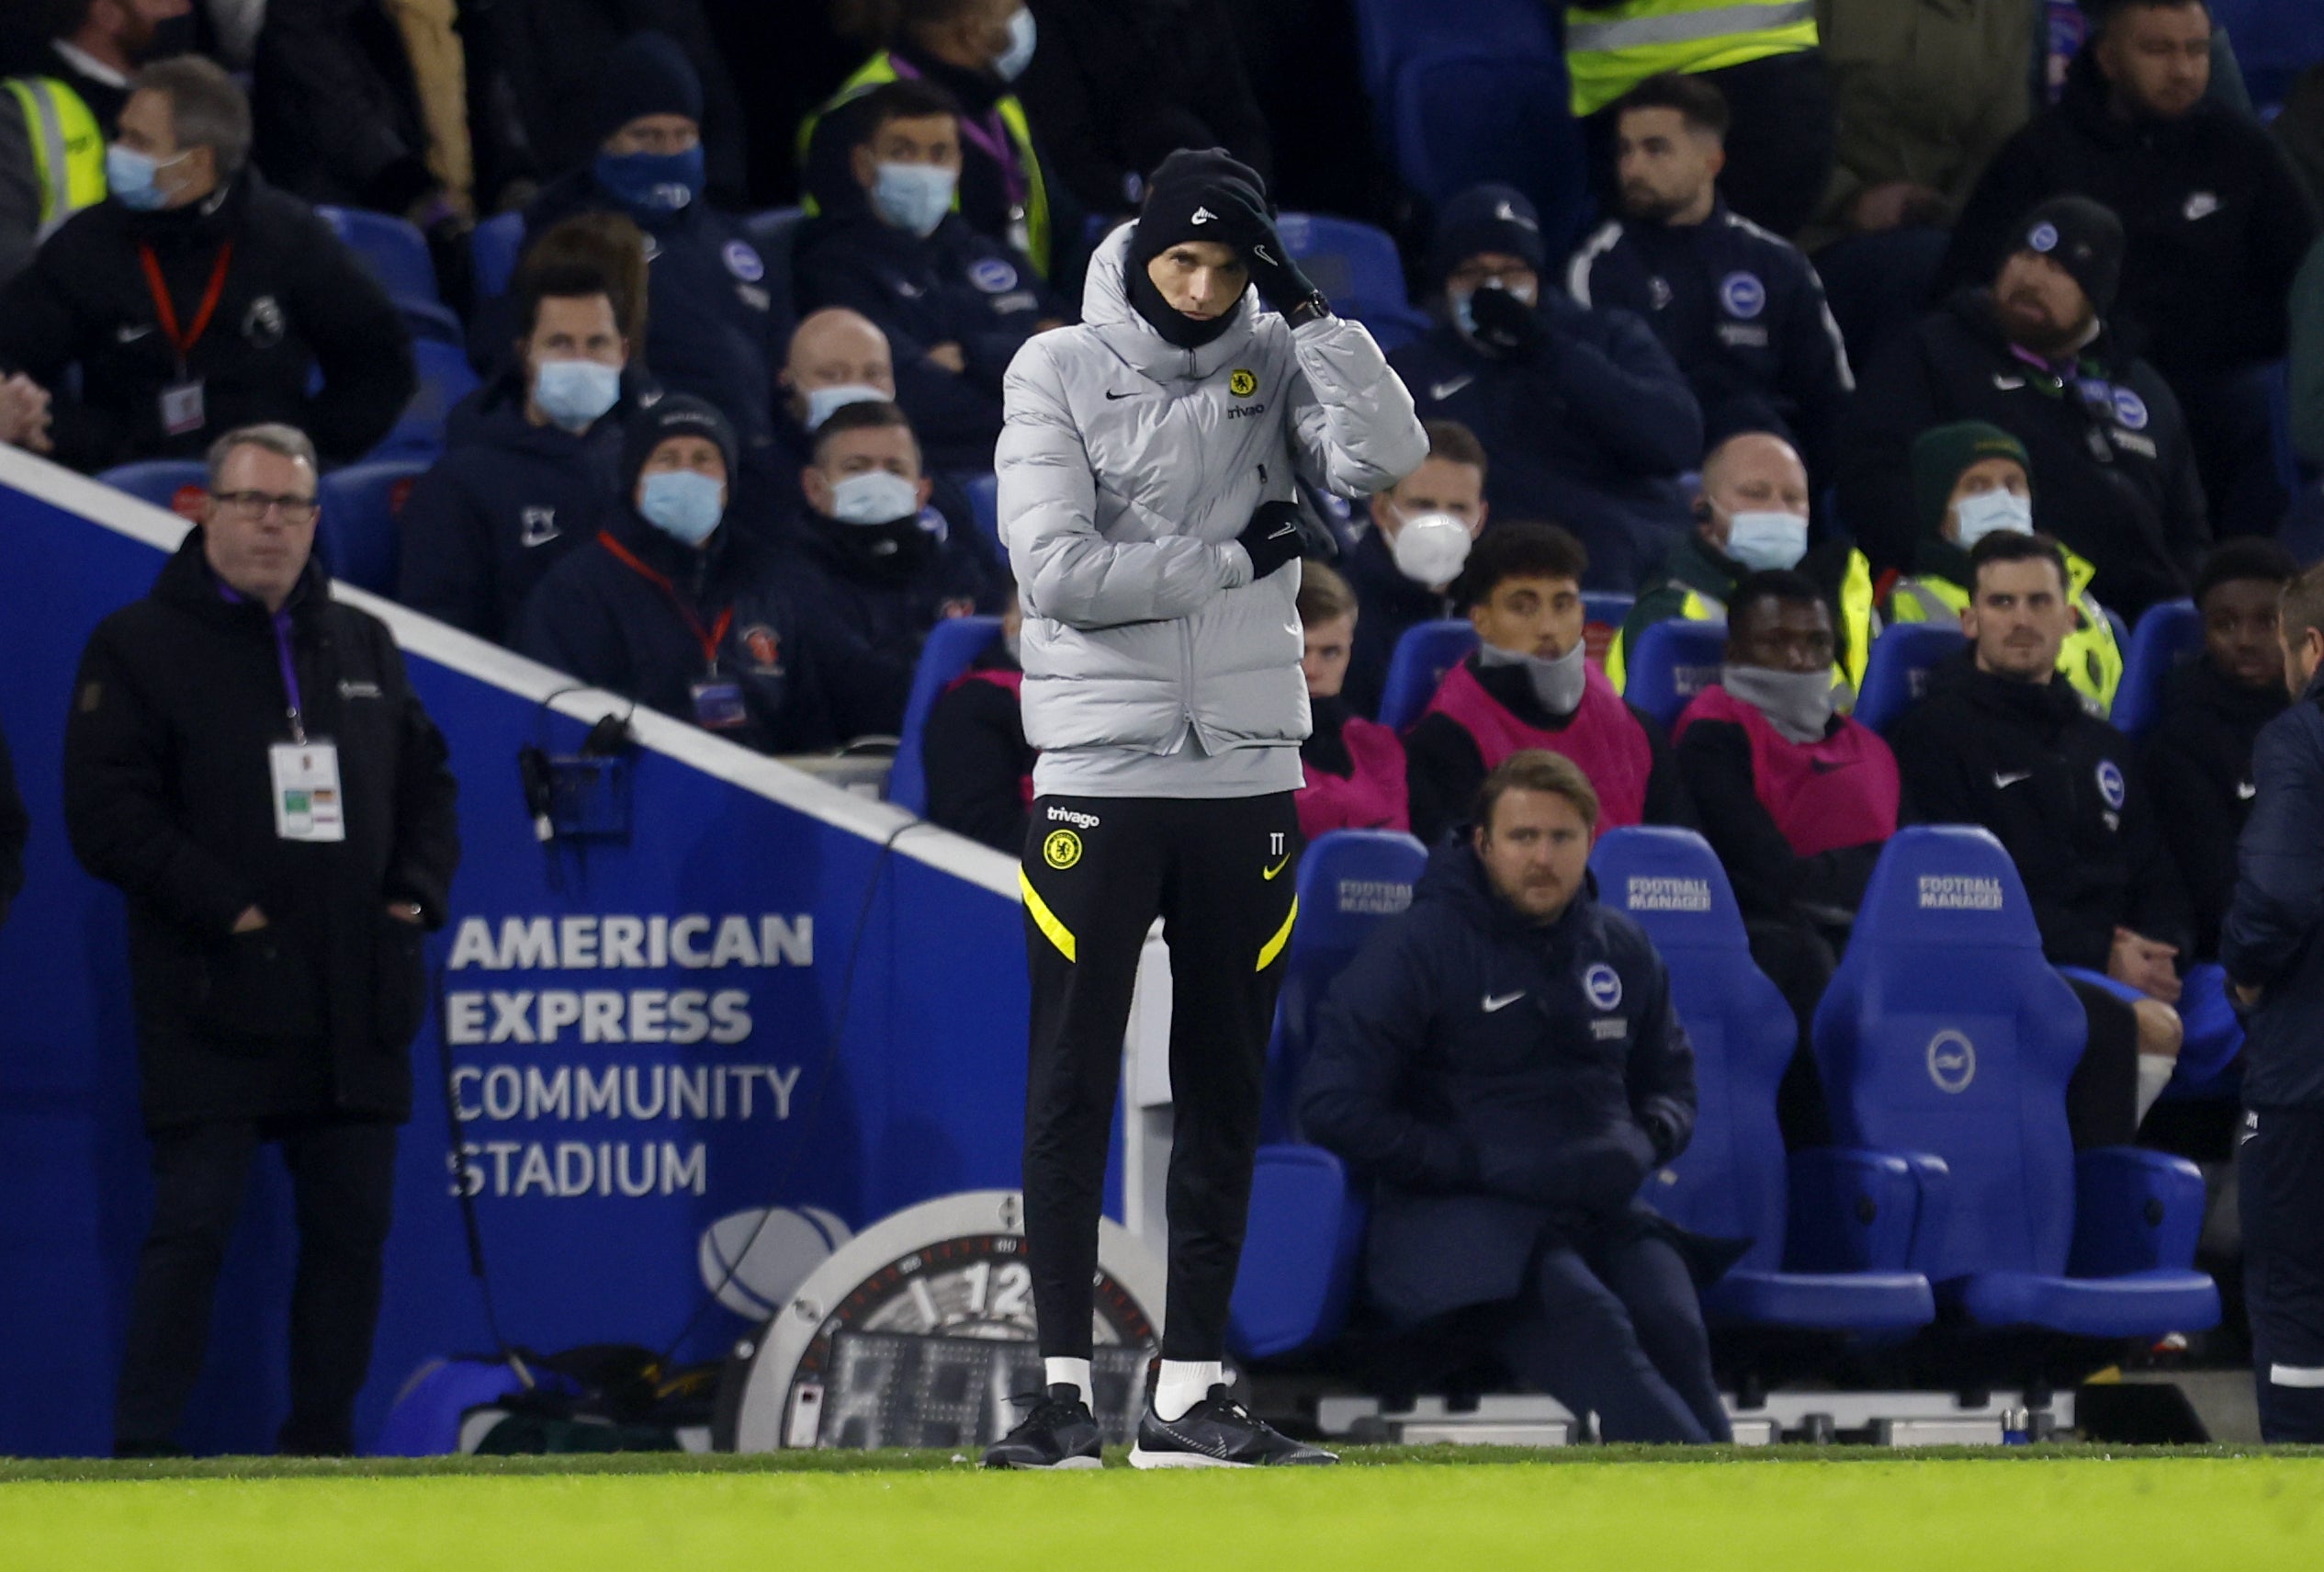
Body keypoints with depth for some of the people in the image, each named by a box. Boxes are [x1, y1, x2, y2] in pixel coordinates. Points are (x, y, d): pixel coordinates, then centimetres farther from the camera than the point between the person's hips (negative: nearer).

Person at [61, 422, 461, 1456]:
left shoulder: (363, 646, 17)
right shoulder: (140, 647, 1)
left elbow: (427, 784, 23)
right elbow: (107, 813, -7)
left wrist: (417, 893, 5)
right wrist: (222, 908, -15)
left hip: (354, 1004, 5)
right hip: (213, 998, -5)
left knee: (352, 1224, 5)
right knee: (193, 1224, -9)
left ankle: (323, 1441, 13)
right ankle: (144, 1449, -7)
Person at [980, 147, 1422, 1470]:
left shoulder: (1276, 366, 4)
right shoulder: (1059, 373, -3)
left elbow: (1389, 460, -14)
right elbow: (1058, 569, -14)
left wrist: (1308, 313, -17)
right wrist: (1233, 557, -11)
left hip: (1246, 776, 3)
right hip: (1097, 775, -3)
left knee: (1225, 1090, 5)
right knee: (1073, 1087, -3)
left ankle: (1192, 1395, 10)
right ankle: (1066, 1392, -1)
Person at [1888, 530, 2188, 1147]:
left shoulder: (2103, 748, 29)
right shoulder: (1934, 736, 7)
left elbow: (2158, 883, 25)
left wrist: (2159, 953, -1)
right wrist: (2102, 955, -11)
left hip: (2120, 969, 6)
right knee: (2143, 1024, -36)